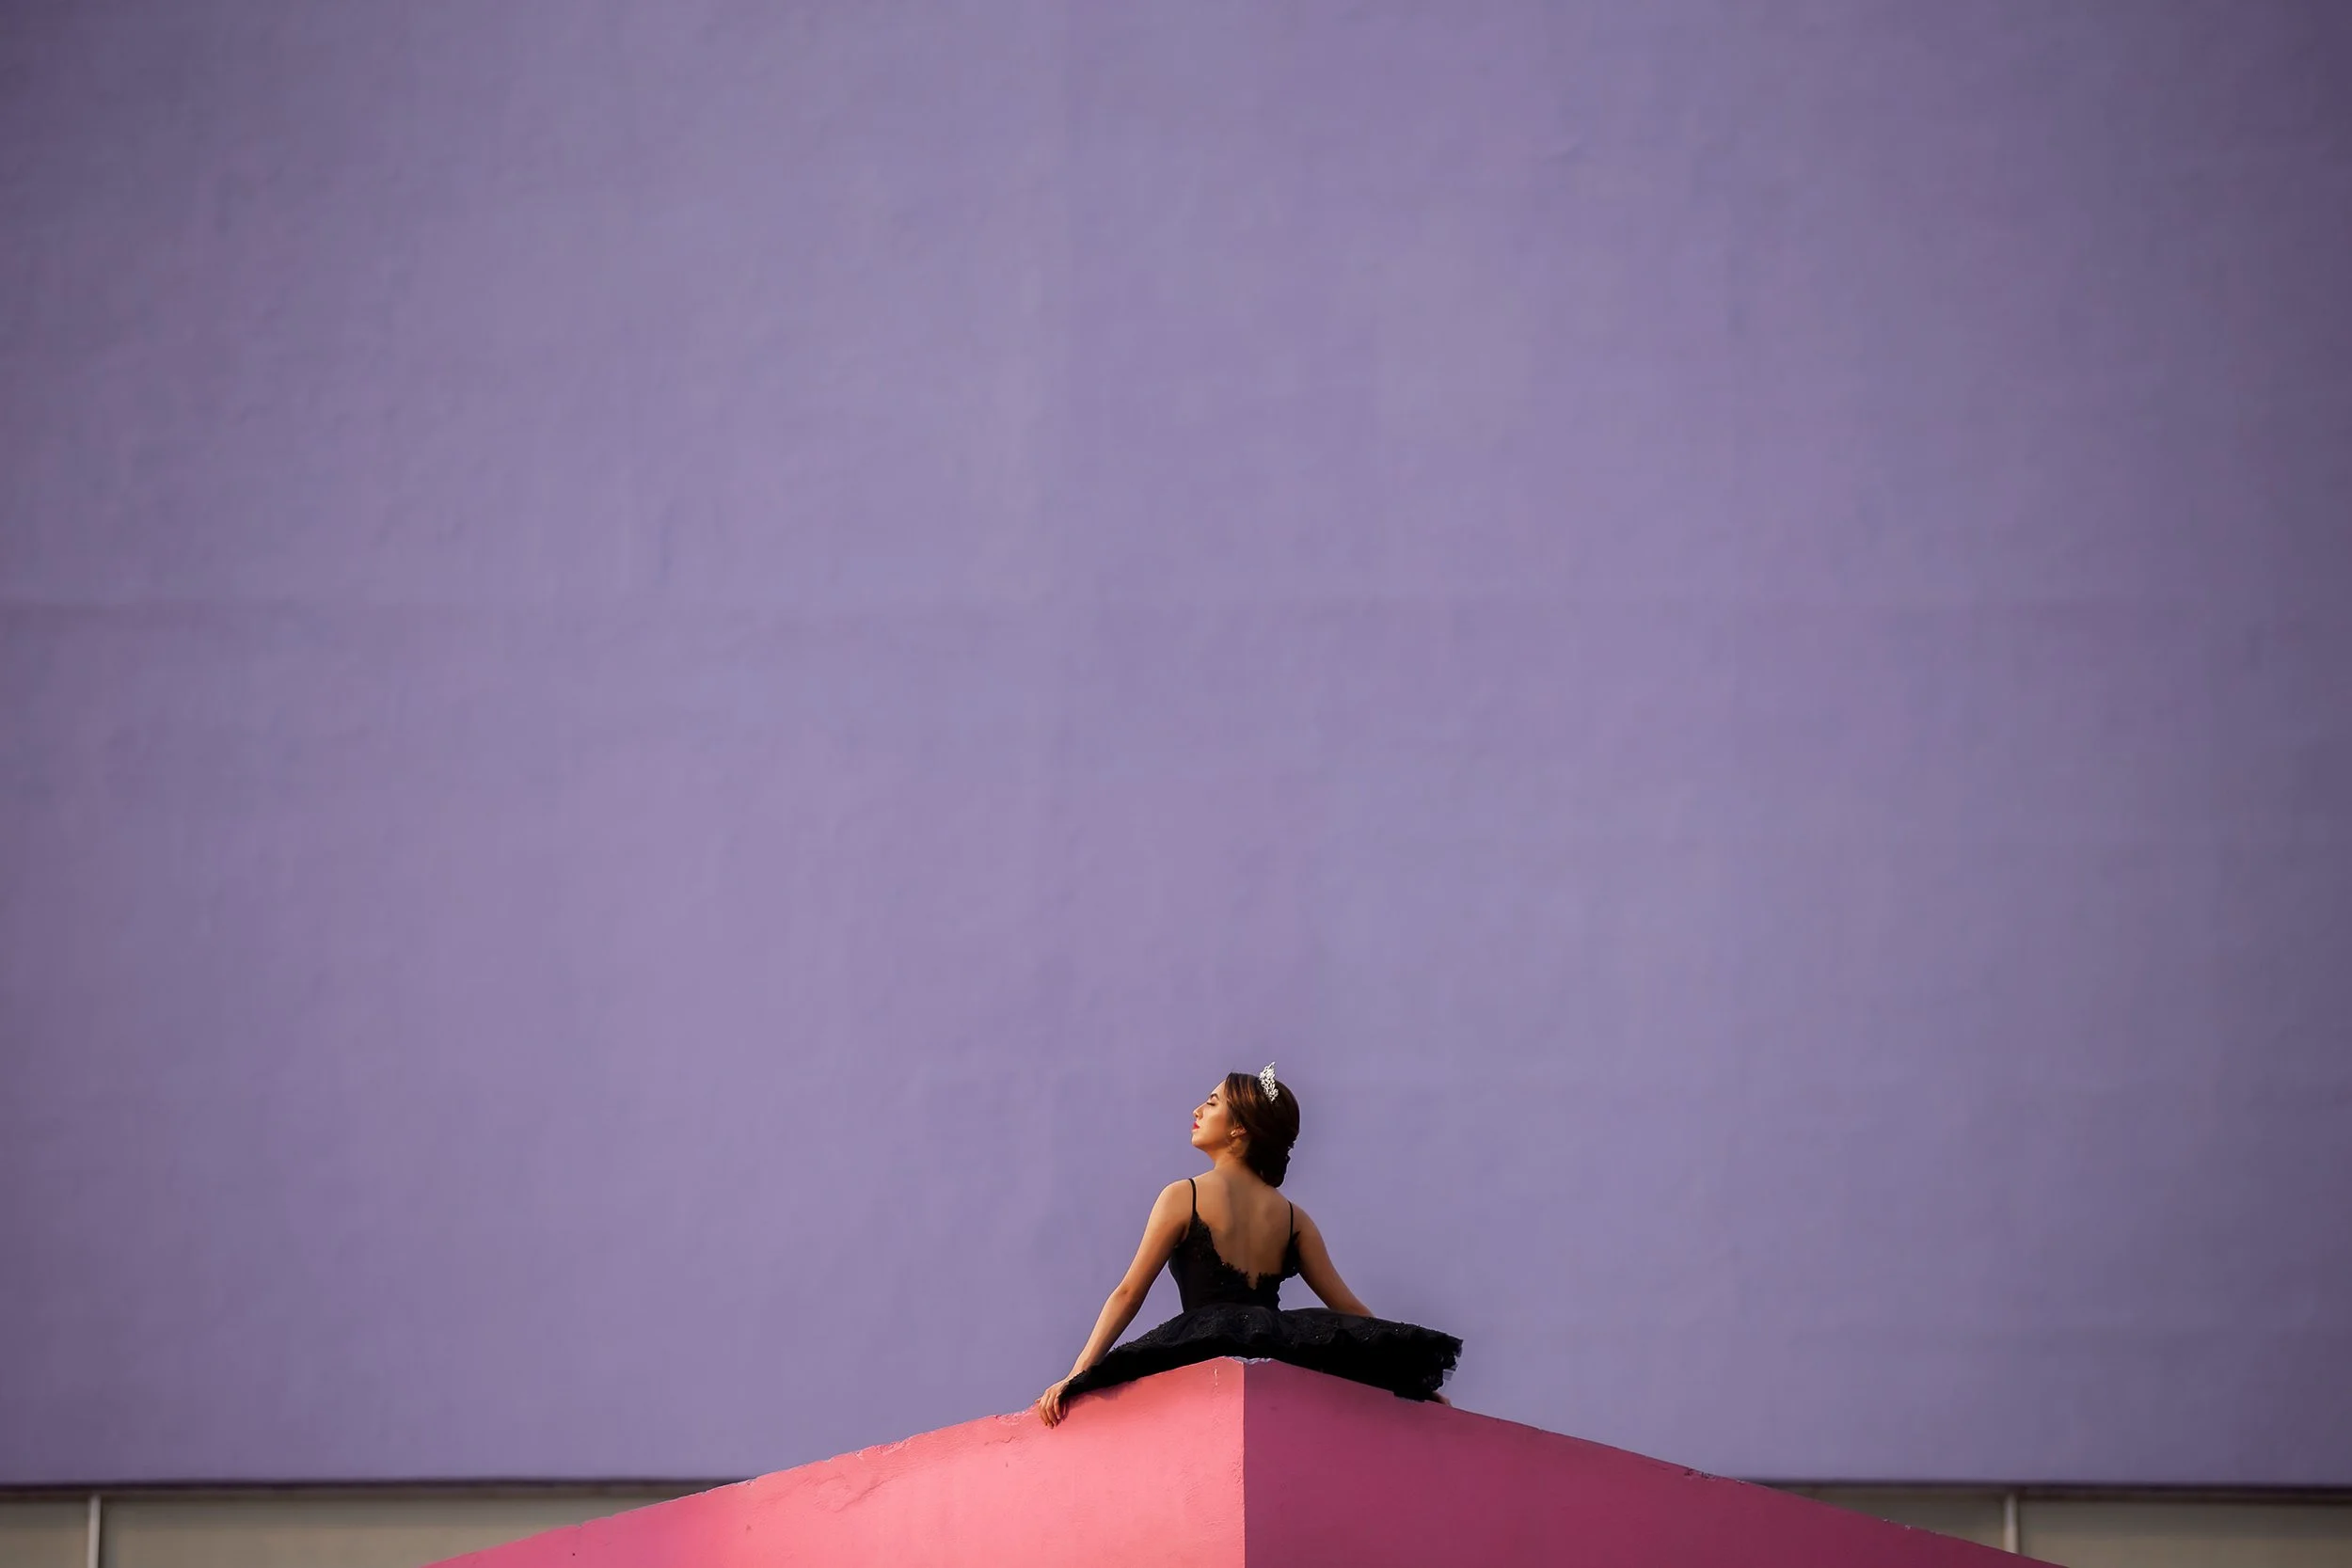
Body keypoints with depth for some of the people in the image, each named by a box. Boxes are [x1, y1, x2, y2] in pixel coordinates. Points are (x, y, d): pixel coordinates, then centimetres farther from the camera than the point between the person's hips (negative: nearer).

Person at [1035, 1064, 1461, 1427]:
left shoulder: (1182, 1198, 6)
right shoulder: (1293, 1218, 18)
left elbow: (1128, 1294, 3)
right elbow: (1349, 1309, 16)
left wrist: (1075, 1378, 2)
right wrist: (1413, 1378, 22)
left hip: (1203, 1355, -4)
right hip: (1283, 1358, 4)